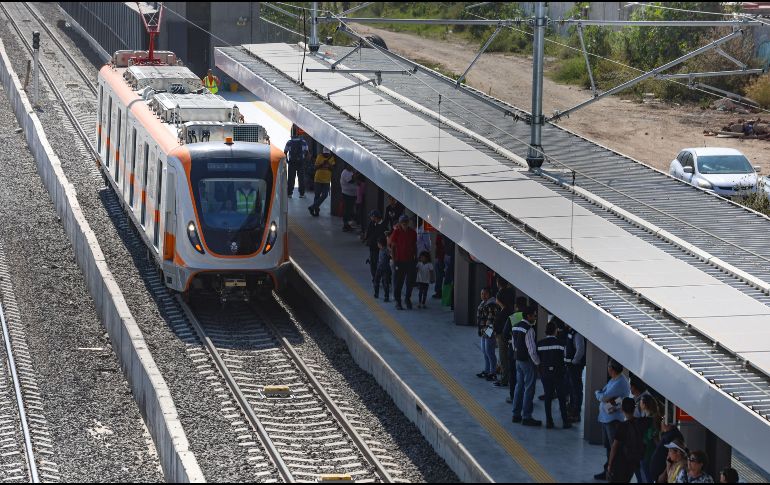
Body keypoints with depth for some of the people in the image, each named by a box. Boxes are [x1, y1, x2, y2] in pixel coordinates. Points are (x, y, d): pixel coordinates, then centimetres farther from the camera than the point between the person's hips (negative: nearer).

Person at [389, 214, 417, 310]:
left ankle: (408, 299, 23)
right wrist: (394, 260, -7)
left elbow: (415, 246, 13)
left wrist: (415, 258, 10)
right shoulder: (396, 232, -4)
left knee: (410, 282, 6)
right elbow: (393, 247, -2)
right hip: (399, 261, -3)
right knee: (398, 283, 1)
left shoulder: (412, 232, 5)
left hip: (410, 261, 3)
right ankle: (398, 302, 9)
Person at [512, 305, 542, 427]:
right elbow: (532, 349, -21)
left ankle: (516, 414, 22)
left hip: (518, 360, 9)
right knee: (529, 389, -3)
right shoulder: (529, 330, -20)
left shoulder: (516, 327, 8)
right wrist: (538, 362, -11)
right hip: (528, 362, -9)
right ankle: (526, 417, -2)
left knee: (519, 386, 16)